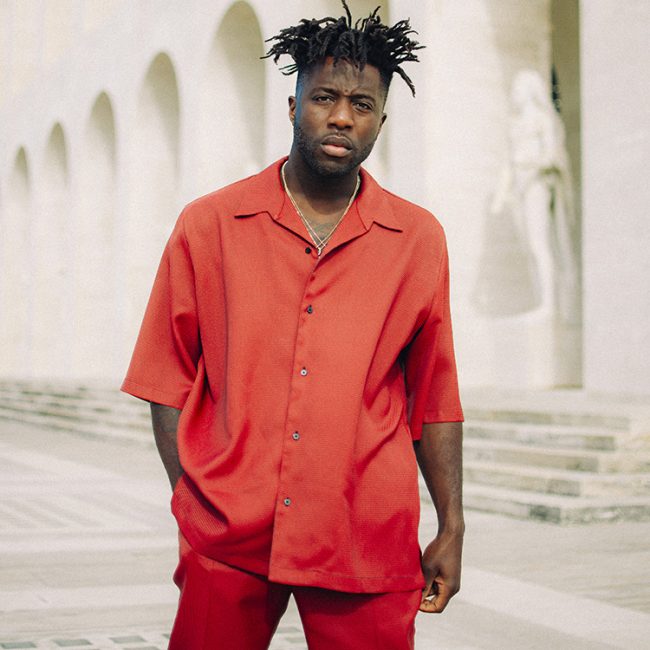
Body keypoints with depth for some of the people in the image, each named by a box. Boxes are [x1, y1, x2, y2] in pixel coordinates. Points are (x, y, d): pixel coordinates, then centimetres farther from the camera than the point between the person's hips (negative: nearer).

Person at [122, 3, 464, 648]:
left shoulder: (418, 239, 6)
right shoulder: (207, 225, 4)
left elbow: (434, 398, 8)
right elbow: (169, 383, 5)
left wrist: (451, 527, 6)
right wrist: (191, 505, -1)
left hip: (366, 544, 1)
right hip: (227, 540, 0)